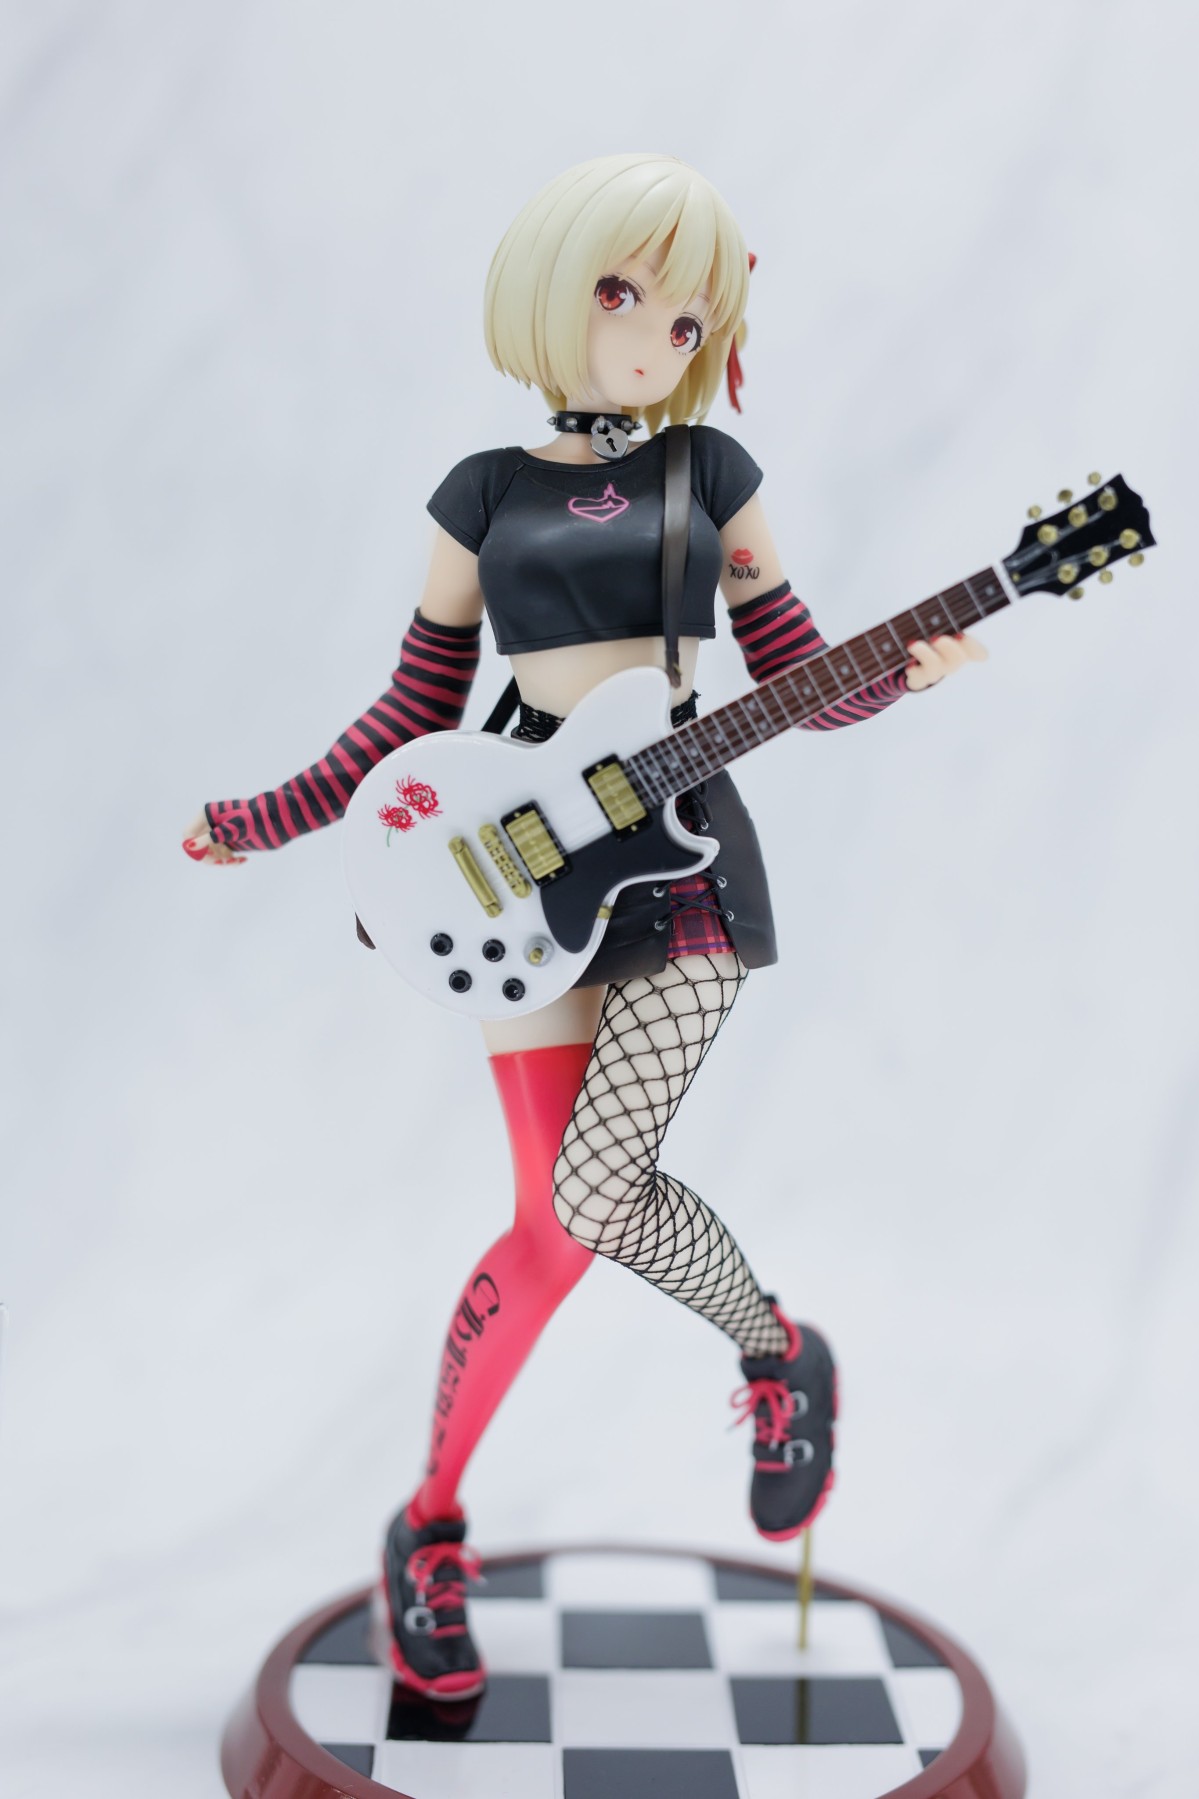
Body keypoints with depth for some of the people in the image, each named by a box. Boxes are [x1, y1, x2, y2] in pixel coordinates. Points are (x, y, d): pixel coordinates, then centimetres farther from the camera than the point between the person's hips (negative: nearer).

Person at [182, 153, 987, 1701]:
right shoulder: (484, 492, 8)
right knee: (559, 1211, -2)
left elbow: (797, 679, 7)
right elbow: (421, 706, 11)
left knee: (586, 1197, -12)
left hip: (685, 850, -1)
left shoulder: (710, 472, 7)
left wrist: (902, 669, -13)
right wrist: (274, 819, 5)